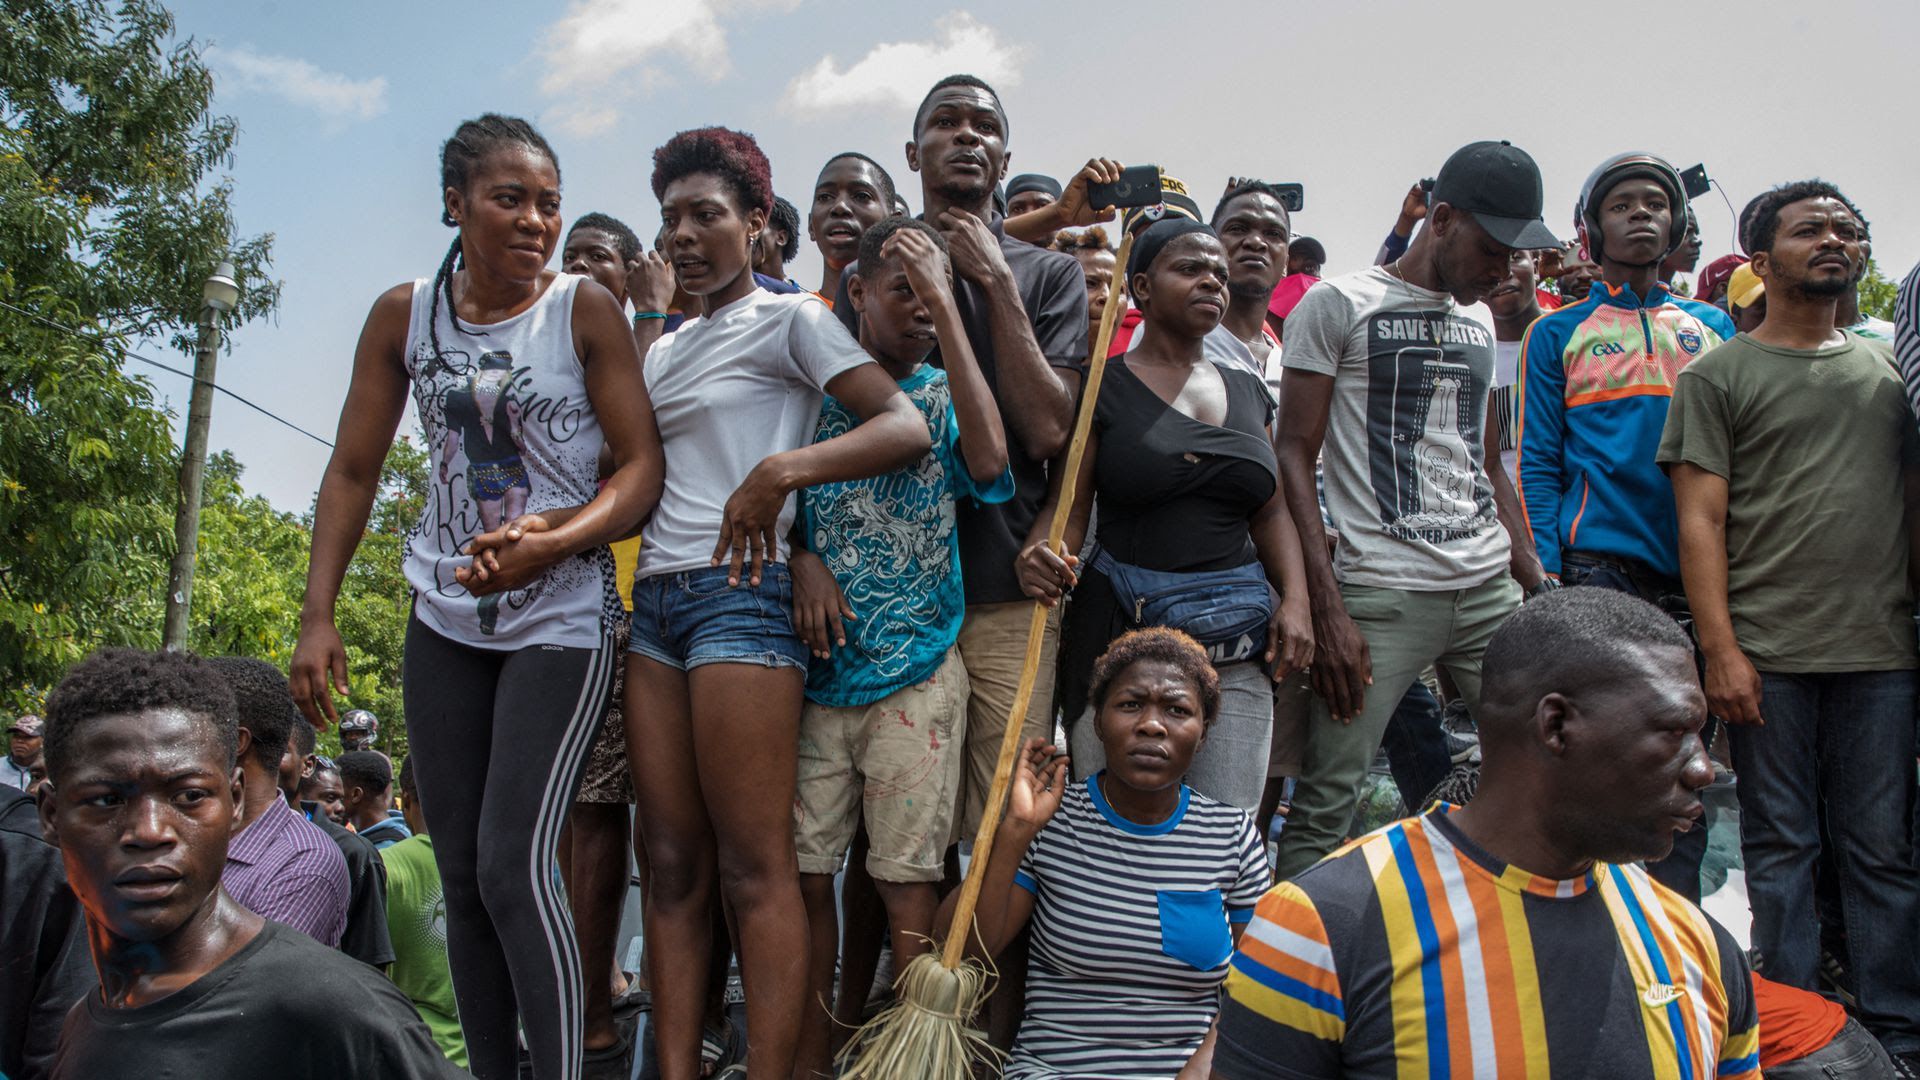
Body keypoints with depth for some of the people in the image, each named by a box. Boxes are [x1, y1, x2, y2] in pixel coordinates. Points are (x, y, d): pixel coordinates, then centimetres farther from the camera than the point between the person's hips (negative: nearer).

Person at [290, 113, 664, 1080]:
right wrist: (316, 618, 2)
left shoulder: (587, 310, -6)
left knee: (513, 863, -13)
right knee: (459, 871, 8)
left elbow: (644, 464, -10)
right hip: (446, 618, 4)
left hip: (562, 619, -4)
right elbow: (352, 472, 8)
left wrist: (550, 542, -26)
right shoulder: (403, 315, 4)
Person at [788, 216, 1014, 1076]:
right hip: (815, 672, 2)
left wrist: (946, 304, -14)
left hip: (915, 673, -1)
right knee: (804, 874, 4)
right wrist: (800, 560, -10)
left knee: (908, 884, 0)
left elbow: (988, 460, -16)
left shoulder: (943, 395, 6)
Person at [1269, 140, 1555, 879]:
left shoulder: (1478, 325, 18)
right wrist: (1327, 610, -14)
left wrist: (1540, 587, 13)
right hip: (1382, 594, -6)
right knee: (1325, 802, -5)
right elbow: (1293, 457, -7)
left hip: (1491, 589, 6)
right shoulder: (1338, 305, -2)